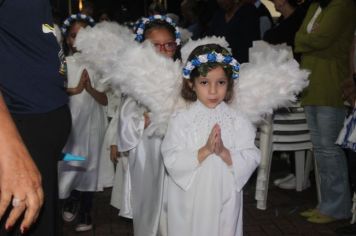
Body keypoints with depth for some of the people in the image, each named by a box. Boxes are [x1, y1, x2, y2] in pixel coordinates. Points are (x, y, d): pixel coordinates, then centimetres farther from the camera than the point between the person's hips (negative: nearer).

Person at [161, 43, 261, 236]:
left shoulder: (238, 121, -2)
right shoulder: (181, 120, -6)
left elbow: (251, 161, -8)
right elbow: (171, 162, -14)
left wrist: (224, 152, -22)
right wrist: (204, 151, -22)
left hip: (224, 202, 1)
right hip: (189, 203, -1)